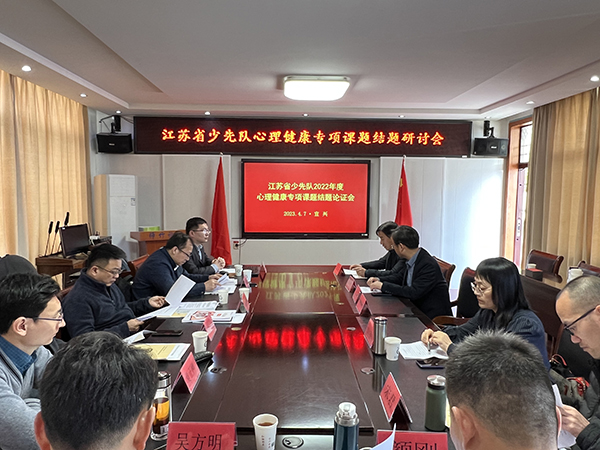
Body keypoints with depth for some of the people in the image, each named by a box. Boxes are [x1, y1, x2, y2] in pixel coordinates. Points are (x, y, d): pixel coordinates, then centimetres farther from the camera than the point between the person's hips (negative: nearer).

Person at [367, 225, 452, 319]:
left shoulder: (429, 265, -24)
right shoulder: (411, 260, 2)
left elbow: (414, 293, -29)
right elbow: (400, 276, 19)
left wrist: (383, 286, -23)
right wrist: (379, 280, 3)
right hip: (417, 309, 8)